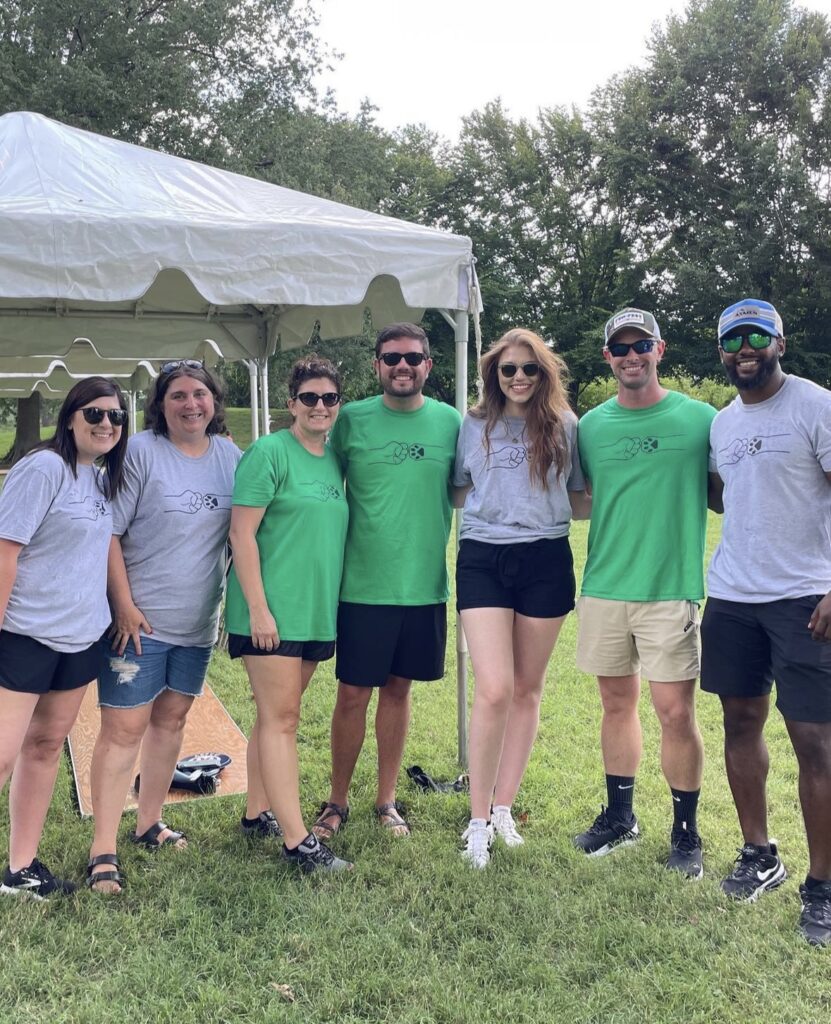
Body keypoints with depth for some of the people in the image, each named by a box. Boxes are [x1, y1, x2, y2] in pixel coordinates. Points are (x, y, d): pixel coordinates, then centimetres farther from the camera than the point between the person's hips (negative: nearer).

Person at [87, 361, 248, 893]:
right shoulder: (140, 451, -9)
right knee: (124, 728, -4)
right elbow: (108, 533, -11)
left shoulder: (230, 456, 6)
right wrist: (124, 605, -14)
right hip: (139, 619, -5)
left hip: (199, 621, 5)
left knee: (172, 718, 15)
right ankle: (104, 849, 4)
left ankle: (150, 823, 31)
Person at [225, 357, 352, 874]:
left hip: (317, 612, 7)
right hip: (271, 612, -7)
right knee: (281, 719, -4)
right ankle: (298, 839, -2)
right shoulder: (269, 453, -9)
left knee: (279, 715, 14)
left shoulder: (336, 460, 12)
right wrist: (259, 608, -17)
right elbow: (242, 533, -13)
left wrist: (333, 608, 17)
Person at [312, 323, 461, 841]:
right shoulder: (351, 420, -3)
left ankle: (387, 799, 28)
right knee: (353, 695, 5)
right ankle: (338, 801, 23)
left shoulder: (451, 422, 2)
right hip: (364, 584, -2)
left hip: (425, 585, 2)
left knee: (398, 690, 13)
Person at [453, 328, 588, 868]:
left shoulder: (565, 426, 6)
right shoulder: (474, 428, 7)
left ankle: (503, 807, 23)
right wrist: (491, 511, 1)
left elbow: (584, 494, 12)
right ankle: (479, 819, 3)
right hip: (484, 560, -1)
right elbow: (459, 494, 16)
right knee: (494, 690, -11)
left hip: (546, 561, 1)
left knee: (528, 688, 9)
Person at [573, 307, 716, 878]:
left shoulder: (700, 419, -1)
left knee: (676, 712, -1)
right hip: (603, 589, 3)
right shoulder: (590, 426, 7)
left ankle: (686, 832, 18)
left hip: (671, 590, -3)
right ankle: (620, 816, 30)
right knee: (617, 703, 14)